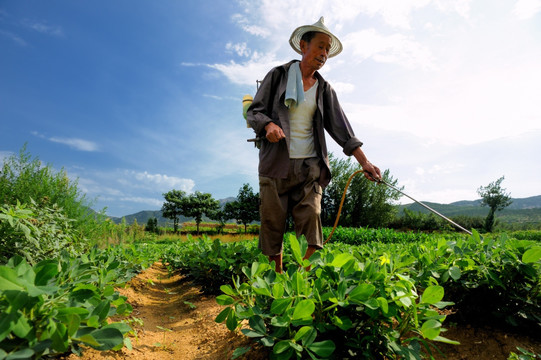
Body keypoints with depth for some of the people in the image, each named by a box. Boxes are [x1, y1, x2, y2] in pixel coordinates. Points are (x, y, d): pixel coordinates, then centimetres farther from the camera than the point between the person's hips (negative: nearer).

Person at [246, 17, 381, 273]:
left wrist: (364, 161, -5)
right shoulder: (278, 75, 7)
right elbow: (253, 111, 4)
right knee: (273, 223, 1)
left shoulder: (324, 89, 13)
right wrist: (268, 125, -20)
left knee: (311, 219, -7)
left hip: (309, 166, 2)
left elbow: (340, 127, 5)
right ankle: (276, 278, 17)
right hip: (276, 163, -2)